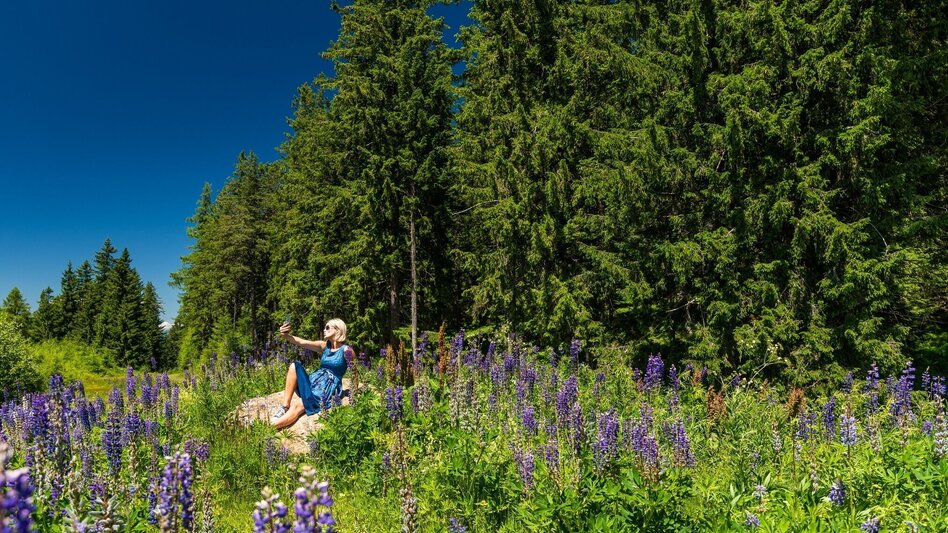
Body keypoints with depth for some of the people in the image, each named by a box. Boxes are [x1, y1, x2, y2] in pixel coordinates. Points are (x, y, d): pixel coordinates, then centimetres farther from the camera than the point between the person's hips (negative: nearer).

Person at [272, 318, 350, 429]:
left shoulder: (345, 351, -9)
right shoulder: (324, 346, 8)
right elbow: (300, 342, -5)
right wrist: (286, 336, -25)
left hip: (327, 390, -6)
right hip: (314, 383, 7)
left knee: (298, 405, -28)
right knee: (295, 366, -17)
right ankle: (285, 406, -20)